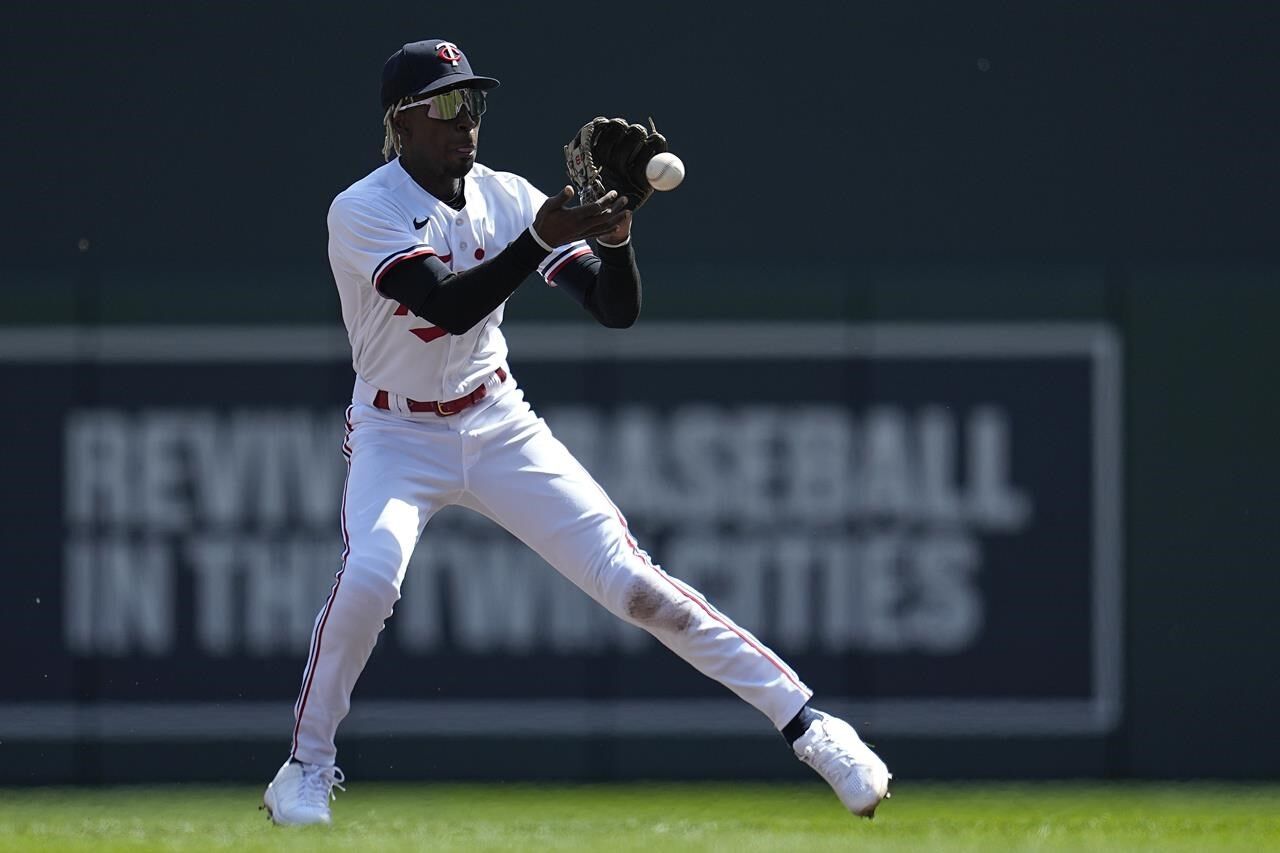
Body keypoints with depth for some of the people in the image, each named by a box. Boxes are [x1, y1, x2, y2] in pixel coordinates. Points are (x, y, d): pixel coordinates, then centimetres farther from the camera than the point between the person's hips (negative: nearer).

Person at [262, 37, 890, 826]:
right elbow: (447, 303, -33)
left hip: (499, 427, 3)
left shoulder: (506, 198, -5)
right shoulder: (364, 212, -17)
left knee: (630, 578, -8)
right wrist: (539, 240, -43)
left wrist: (614, 237, -28)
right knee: (370, 573, -30)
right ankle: (308, 767, -11)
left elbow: (617, 310, -8)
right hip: (399, 438, -3)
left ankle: (802, 718, -3)